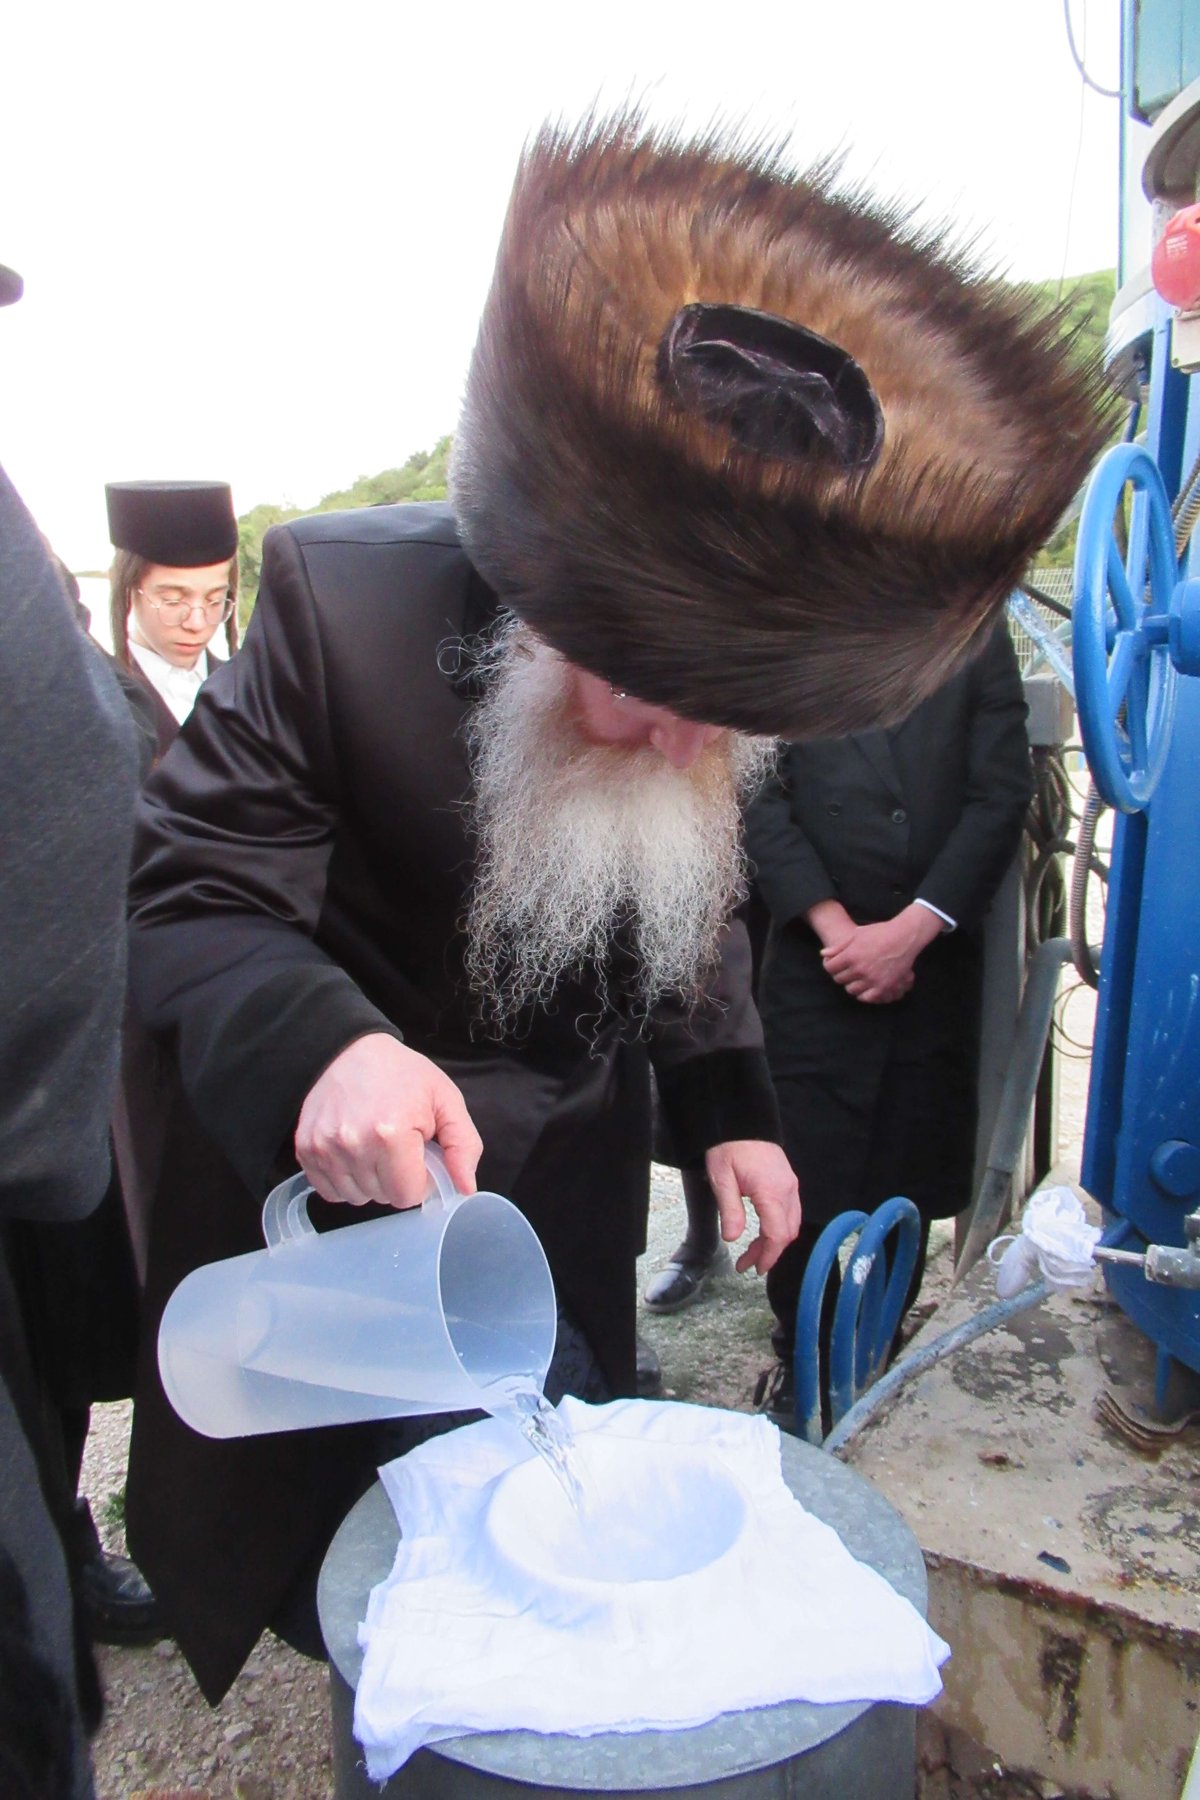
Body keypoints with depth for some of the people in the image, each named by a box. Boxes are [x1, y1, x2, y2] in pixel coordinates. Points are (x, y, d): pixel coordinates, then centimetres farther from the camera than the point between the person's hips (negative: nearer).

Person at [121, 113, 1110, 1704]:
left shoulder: (723, 664, -10)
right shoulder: (345, 600, -26)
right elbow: (188, 898, -22)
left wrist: (727, 1101, -6)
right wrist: (315, 1040, -42)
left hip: (573, 1225, 5)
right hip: (347, 1223, -4)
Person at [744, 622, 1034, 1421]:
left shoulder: (977, 631, 8)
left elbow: (1003, 795, 1)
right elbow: (761, 795, -3)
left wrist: (912, 930, -9)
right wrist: (831, 924, -12)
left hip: (937, 960, 2)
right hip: (816, 962, -1)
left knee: (910, 1179, 8)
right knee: (808, 1180, -2)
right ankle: (799, 1356, 20)